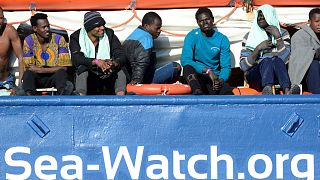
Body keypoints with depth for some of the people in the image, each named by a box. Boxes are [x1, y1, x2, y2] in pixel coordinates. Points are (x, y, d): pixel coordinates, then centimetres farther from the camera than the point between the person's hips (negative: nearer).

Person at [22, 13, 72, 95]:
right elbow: (29, 67, -6)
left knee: (61, 73, -32)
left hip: (54, 76, 0)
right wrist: (53, 69, -12)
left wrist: (41, 70, -15)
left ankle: (63, 94, -64)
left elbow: (63, 67, -10)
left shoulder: (59, 39, -6)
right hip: (36, 78, 0)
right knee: (28, 74, -31)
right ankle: (29, 95, -62)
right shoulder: (29, 40, -4)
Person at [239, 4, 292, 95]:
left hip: (278, 74, 1)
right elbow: (243, 66, -1)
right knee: (266, 61, -33)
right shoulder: (249, 36, 9)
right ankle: (268, 89, -63)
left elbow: (284, 58, -7)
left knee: (276, 60, -32)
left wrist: (278, 36, -10)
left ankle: (287, 91, -58)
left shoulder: (283, 33, 11)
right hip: (255, 74, -1)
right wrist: (258, 48, -10)